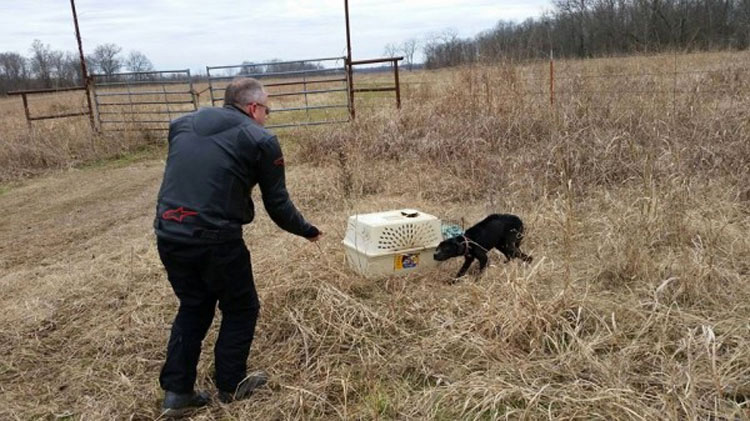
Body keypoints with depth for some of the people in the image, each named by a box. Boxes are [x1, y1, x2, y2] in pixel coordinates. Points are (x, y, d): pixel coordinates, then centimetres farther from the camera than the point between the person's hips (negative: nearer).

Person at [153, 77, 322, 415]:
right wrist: (307, 231, 18)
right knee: (240, 310, 17)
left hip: (168, 236, 6)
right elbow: (278, 204, 3)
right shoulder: (260, 140, 0)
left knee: (193, 308, 24)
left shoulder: (182, 126, 17)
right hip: (215, 240, -6)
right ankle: (231, 386, 28)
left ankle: (176, 391, 27)